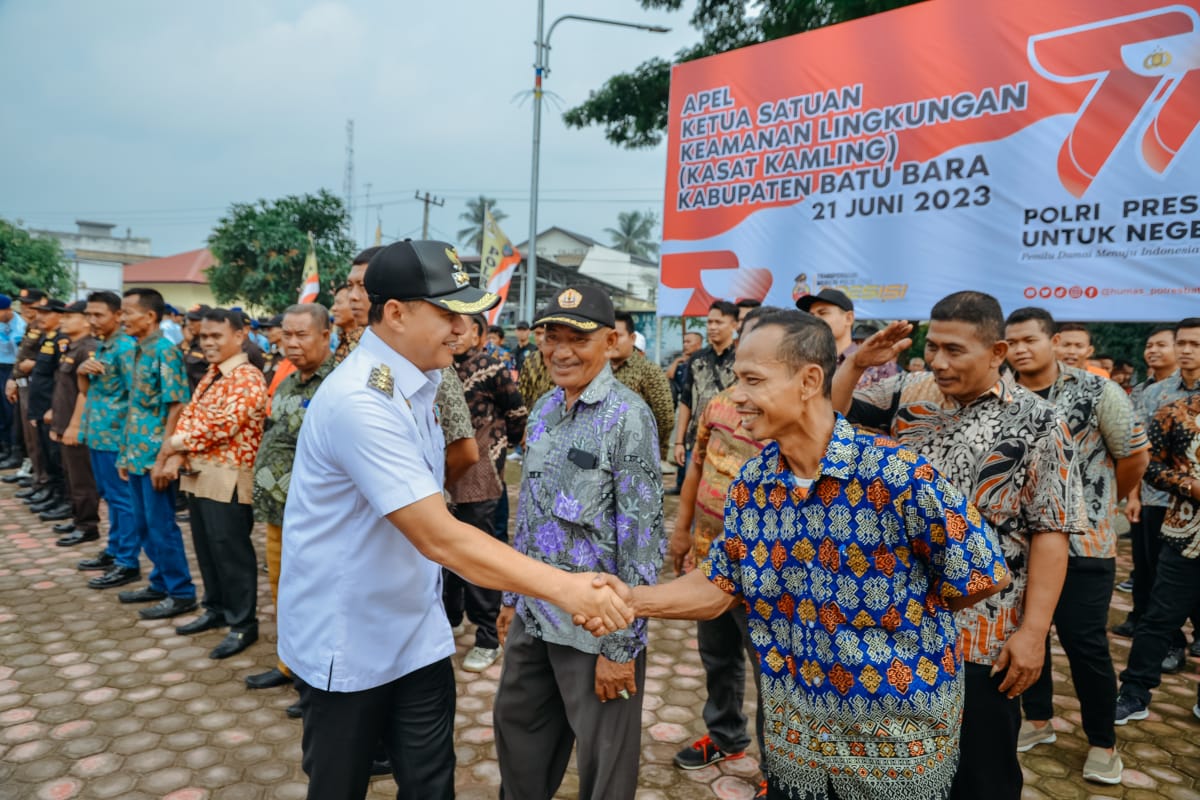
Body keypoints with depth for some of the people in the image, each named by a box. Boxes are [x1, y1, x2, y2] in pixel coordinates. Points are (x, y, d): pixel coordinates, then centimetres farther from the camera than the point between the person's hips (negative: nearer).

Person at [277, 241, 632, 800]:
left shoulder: (417, 381, 3)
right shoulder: (361, 400, -27)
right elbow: (439, 537, -33)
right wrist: (563, 587, -36)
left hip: (416, 633, 7)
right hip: (346, 642, -7)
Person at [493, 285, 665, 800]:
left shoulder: (627, 416, -16)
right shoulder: (543, 410, 5)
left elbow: (641, 537, -17)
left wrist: (621, 644, -17)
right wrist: (513, 596, 15)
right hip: (534, 614, 7)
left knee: (602, 758, 12)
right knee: (515, 724, 22)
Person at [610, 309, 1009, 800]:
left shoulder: (898, 474, -24)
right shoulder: (751, 482, -6)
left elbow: (985, 578, -14)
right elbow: (719, 587, -1)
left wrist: (896, 615, -5)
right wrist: (630, 599, -14)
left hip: (899, 745, -4)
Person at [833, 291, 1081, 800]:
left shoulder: (1036, 424, -8)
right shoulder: (908, 392, 2)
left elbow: (1050, 532, -9)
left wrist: (1034, 630, -14)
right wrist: (857, 363, -11)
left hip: (981, 636, -3)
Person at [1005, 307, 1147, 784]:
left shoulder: (1097, 392, -8)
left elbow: (1135, 455, -1)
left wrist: (1104, 503, 10)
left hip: (1082, 543, -3)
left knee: (1085, 644, 3)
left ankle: (1102, 742, 22)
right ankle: (1037, 720, 33)